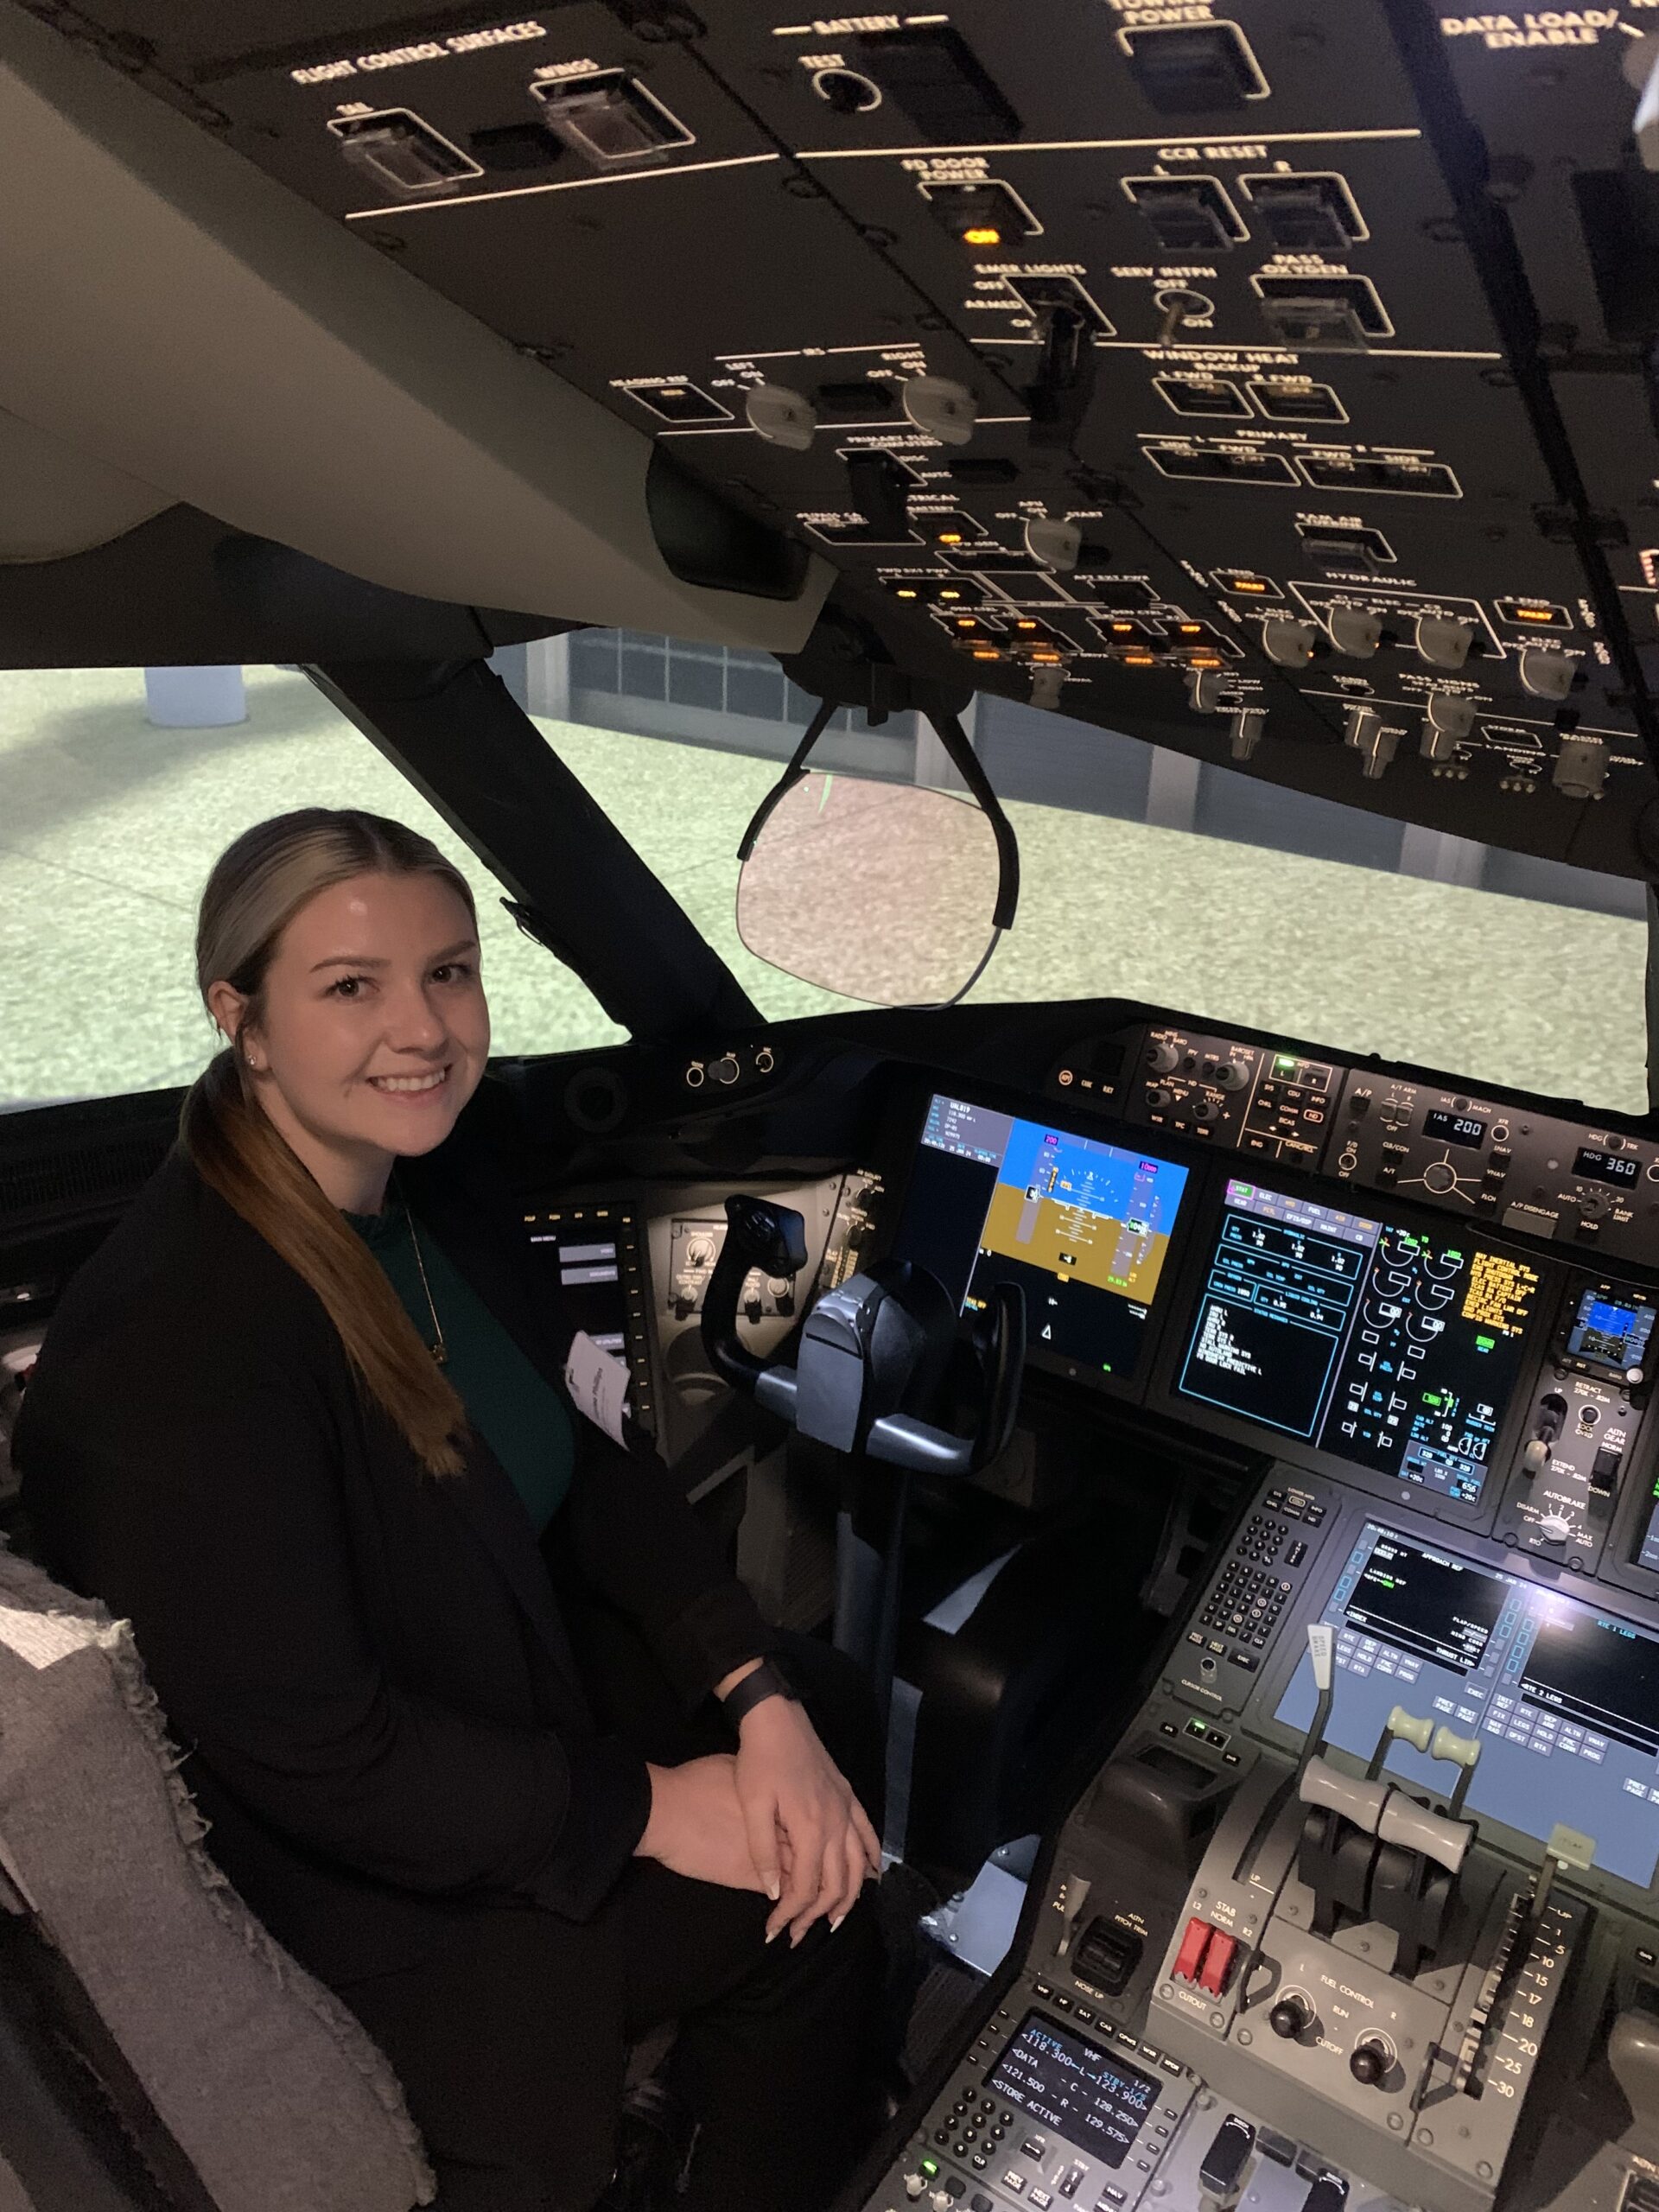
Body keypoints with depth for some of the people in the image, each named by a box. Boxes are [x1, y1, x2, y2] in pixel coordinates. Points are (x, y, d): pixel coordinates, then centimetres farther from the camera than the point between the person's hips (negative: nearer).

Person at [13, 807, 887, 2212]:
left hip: (520, 1661, 8)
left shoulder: (450, 1171, -8)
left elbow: (591, 1455, -2)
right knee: (812, 1911, -7)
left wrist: (761, 1693, -12)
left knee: (832, 1718, 8)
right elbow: (309, 1750, -26)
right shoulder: (173, 1352, -32)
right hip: (338, 1855, -7)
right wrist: (643, 1806, -19)